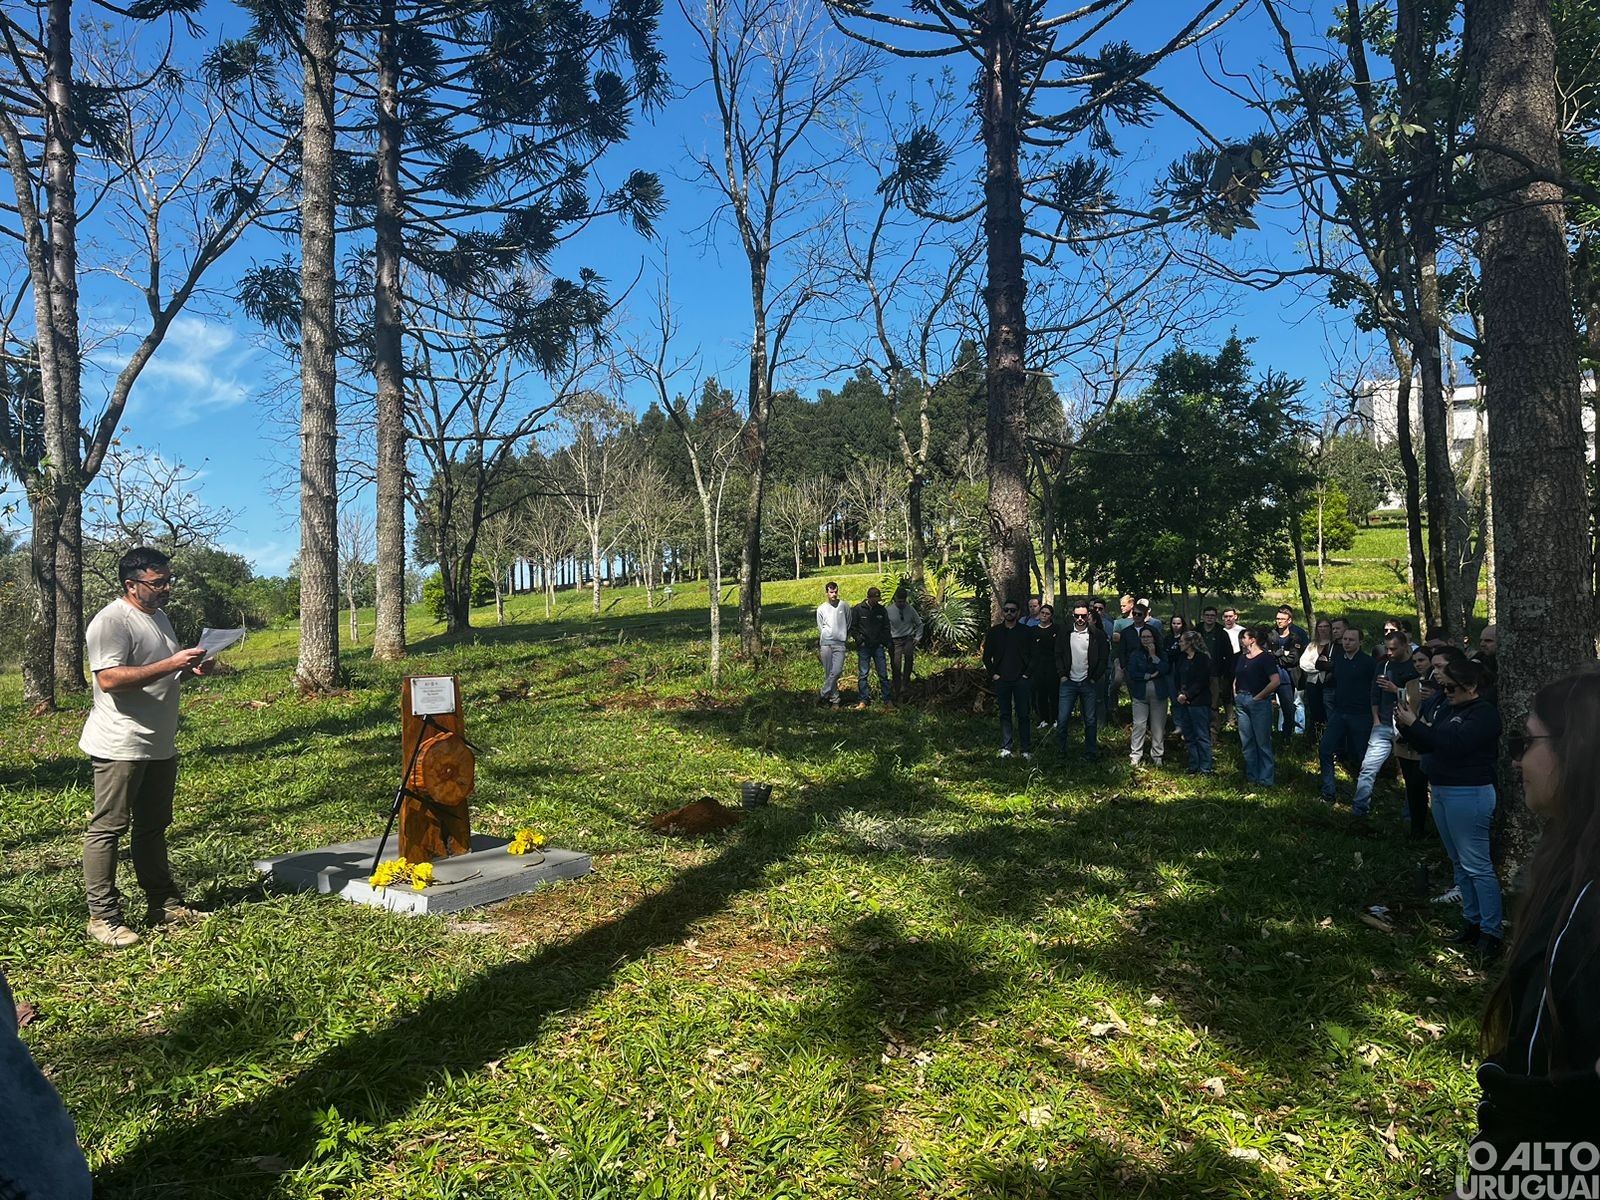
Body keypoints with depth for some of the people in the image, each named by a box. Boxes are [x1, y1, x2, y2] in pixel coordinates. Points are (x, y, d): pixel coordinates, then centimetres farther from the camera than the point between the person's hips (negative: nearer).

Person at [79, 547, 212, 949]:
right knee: (108, 828, -1)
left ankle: (163, 902, 25)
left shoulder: (159, 616, 15)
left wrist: (191, 669, 5)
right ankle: (102, 916, 6)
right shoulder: (111, 621, -15)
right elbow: (109, 679, -26)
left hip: (160, 745, 9)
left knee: (153, 826, 16)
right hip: (120, 747, -9)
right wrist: (171, 663, -27)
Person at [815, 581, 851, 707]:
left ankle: (823, 694, -1)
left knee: (837, 671, -13)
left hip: (840, 643, -1)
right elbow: (820, 628, 12)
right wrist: (818, 648, 12)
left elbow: (849, 624, 13)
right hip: (825, 643, 1)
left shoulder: (844, 606, 5)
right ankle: (834, 699, 9)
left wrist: (846, 637, 9)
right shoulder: (821, 609, 7)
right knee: (828, 672, 1)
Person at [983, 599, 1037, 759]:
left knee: (1023, 715, -1)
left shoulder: (1026, 632, 4)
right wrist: (993, 674, 1)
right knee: (1005, 714, 5)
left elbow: (1034, 655, 4)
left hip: (1021, 680, -1)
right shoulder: (994, 631, 7)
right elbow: (987, 656, 10)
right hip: (1001, 680, 1)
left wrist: (1027, 674, -4)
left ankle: (1026, 749, 6)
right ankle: (1005, 748, 11)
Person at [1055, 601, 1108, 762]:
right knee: (1062, 719, -1)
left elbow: (1104, 658, -1)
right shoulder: (1064, 634, 3)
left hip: (1089, 683, -1)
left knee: (1091, 721, 6)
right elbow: (1058, 656, 7)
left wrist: (1095, 678, -5)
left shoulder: (1098, 635, -3)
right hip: (1068, 682, 1)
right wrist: (1062, 675, -2)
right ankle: (1060, 751, 14)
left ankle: (1090, 752, 17)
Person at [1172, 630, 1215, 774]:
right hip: (1183, 702, 8)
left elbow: (1201, 682, -14)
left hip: (1198, 702, -8)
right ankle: (1193, 766, 19)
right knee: (1189, 736, 11)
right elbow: (1176, 677, 10)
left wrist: (1187, 695, -14)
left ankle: (1205, 768, 2)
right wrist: (1179, 694, -5)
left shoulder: (1202, 658, -9)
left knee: (1202, 736, -3)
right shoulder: (1182, 658, 13)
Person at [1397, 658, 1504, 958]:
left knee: (1476, 865, -7)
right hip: (1442, 791, 9)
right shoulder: (1450, 711, 14)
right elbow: (1428, 745, 16)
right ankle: (1472, 920, 22)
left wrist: (1415, 724, -19)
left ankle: (1491, 931, -3)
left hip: (1468, 794, -9)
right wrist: (1406, 726, 0)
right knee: (1459, 863, 14)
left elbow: (1453, 744, -23)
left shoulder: (1484, 713, -12)